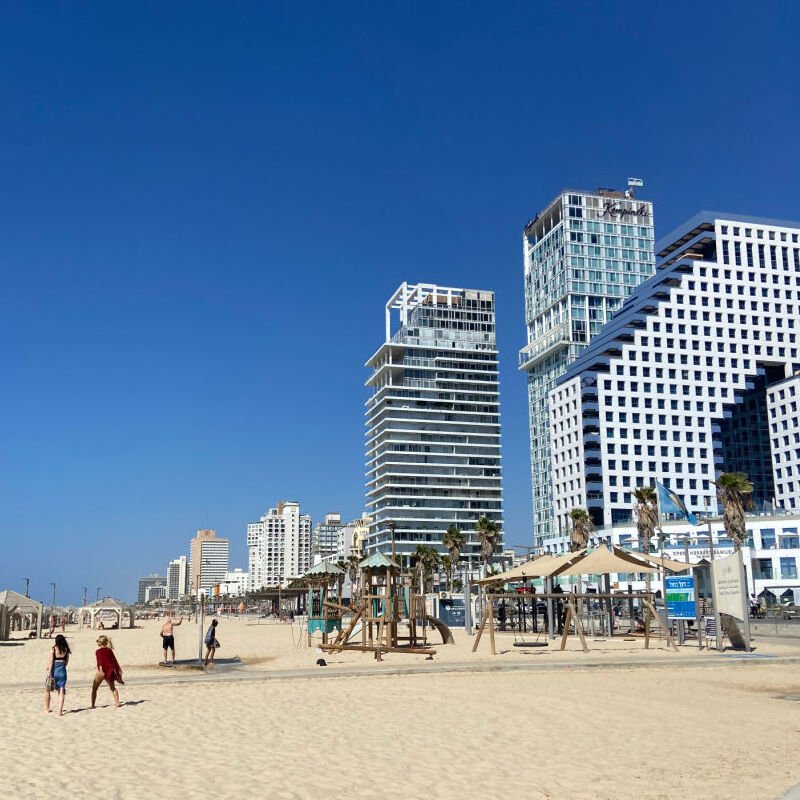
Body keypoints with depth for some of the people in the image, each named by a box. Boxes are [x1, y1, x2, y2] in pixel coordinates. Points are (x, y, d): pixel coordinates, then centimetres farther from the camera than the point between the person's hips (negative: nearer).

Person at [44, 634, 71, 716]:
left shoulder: (53, 649, -7)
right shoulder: (66, 649, 2)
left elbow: (51, 661, -11)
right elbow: (67, 661, 6)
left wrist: (49, 672, -10)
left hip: (54, 670, -2)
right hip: (62, 671, 2)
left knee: (47, 690, 18)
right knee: (61, 691, 3)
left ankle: (47, 708, 26)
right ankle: (60, 710, -5)